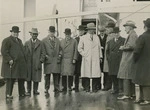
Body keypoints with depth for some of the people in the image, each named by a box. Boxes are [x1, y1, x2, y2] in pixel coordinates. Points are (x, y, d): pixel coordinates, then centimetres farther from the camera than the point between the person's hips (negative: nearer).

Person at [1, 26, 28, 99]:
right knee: (10, 79, -4)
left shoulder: (19, 41, 21)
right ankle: (8, 94, 4)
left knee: (21, 79, 11)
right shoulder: (7, 40, -4)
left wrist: (25, 60, 14)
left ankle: (22, 93, 21)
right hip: (12, 64, -8)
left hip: (21, 64, 8)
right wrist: (9, 60, -20)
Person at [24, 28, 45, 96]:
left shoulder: (40, 43, 8)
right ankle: (28, 91, 12)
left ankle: (35, 90, 12)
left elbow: (43, 53, 4)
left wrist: (40, 61, -7)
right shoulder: (27, 43, 12)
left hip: (37, 64, -1)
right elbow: (24, 53, 9)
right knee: (28, 78, 3)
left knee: (36, 78, 0)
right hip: (28, 64, 1)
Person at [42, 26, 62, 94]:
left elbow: (60, 49, 20)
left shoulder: (57, 40, 15)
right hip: (48, 60, -3)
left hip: (56, 60, 3)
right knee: (47, 75, 0)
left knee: (56, 74, 2)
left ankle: (56, 88, 10)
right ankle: (46, 88, 7)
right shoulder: (44, 40, 5)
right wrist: (45, 55, -9)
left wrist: (60, 54, 3)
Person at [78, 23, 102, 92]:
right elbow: (79, 48, 9)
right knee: (87, 73, -4)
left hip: (95, 59, 2)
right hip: (87, 59, -1)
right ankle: (87, 88, 6)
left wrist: (100, 56, 9)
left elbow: (99, 47, 15)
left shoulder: (96, 37, 16)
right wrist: (84, 54, -1)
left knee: (95, 73, -5)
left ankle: (94, 88, 4)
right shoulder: (83, 38, 9)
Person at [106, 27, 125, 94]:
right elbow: (107, 51, 23)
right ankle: (115, 89, 17)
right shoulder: (110, 41, 15)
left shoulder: (123, 40, 1)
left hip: (120, 61, -4)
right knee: (112, 75, 5)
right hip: (112, 62, 5)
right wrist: (108, 58, 10)